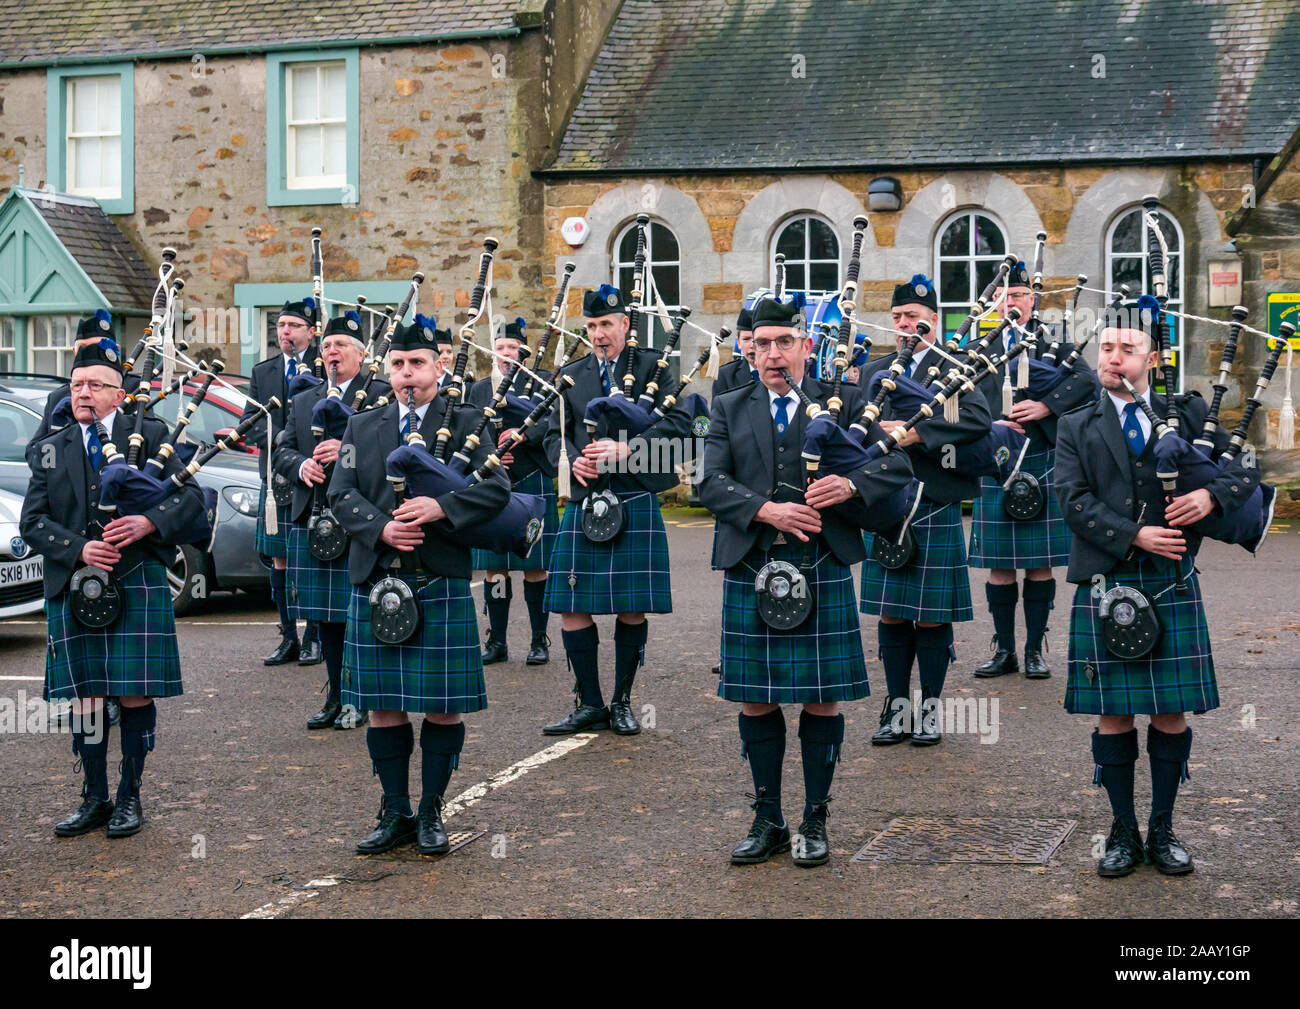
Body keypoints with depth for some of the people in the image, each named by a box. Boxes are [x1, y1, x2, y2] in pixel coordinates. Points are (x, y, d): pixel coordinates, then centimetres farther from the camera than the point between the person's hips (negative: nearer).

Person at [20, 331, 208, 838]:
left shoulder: (149, 435, 6)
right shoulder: (50, 450, 12)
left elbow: (191, 496, 2)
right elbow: (32, 521, 5)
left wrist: (150, 521, -17)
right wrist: (78, 550, -12)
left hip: (137, 586, -2)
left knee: (135, 696, -2)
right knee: (85, 697, 5)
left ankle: (129, 798, 11)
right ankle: (94, 800, 16)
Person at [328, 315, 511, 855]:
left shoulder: (466, 422, 6)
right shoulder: (362, 426, 14)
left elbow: (497, 487, -5)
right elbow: (341, 493, 4)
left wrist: (441, 507, -19)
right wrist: (381, 528, -14)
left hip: (442, 586, -2)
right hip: (375, 583, 3)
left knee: (443, 706, 1)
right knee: (382, 706, 6)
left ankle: (431, 813, 14)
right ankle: (395, 814, 17)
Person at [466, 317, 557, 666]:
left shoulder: (541, 381, 4)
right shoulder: (478, 389, 14)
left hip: (533, 484, -3)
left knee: (535, 567, 0)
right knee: (494, 568, 4)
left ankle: (540, 641, 9)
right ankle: (496, 641, 12)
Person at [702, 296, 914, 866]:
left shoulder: (842, 404, 7)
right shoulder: (730, 409, 12)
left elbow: (897, 467, 2)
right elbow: (711, 482, 0)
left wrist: (849, 486, -18)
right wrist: (766, 510, -17)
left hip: (821, 573, -2)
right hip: (750, 573, 2)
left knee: (822, 700, 2)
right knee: (756, 701, 7)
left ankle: (815, 821, 15)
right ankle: (768, 822, 19)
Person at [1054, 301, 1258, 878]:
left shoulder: (1188, 415, 10)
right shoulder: (1076, 429, 7)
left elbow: (1246, 468, 8)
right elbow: (1076, 502, -5)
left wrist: (1211, 495, -12)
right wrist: (1135, 536, -16)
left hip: (1173, 587, 1)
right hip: (1105, 586, -1)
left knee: (1172, 713, 4)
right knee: (1113, 715, 2)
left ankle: (1163, 830, 17)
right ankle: (1123, 832, 14)